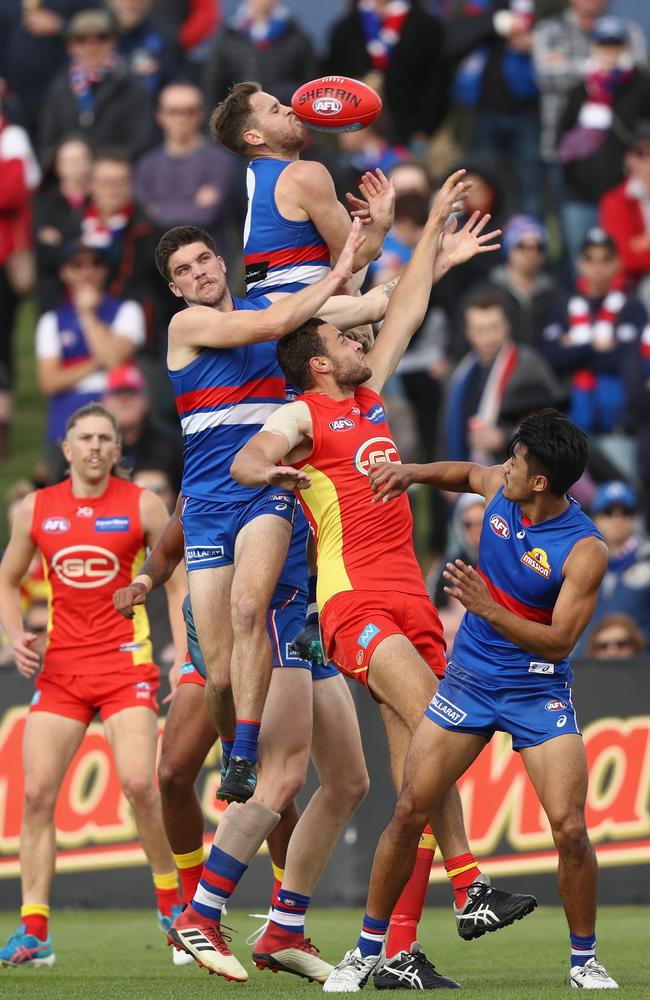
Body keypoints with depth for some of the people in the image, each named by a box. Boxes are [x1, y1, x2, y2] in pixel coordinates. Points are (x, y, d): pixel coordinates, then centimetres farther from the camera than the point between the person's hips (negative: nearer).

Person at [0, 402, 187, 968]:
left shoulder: (143, 506, 0)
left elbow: (177, 583, 5)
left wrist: (184, 660, -4)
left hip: (125, 662, -3)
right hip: (58, 667, 3)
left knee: (140, 784, -16)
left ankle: (172, 900, 8)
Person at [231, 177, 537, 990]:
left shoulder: (369, 397, 20)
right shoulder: (303, 414, -1)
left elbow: (405, 313, 30)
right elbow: (243, 462, -19)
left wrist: (435, 232, 35)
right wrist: (270, 469, -41)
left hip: (408, 597, 7)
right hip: (353, 598, -7)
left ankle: (394, 949, -5)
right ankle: (470, 889, -27)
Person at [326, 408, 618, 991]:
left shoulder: (585, 550, -20)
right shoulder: (500, 489, -5)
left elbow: (559, 641, -22)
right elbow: (468, 474, 21)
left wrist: (489, 610, -31)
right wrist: (414, 474, 5)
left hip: (538, 691, -4)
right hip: (469, 678, 4)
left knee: (569, 828, -15)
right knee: (409, 811, -2)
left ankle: (584, 960, 4)